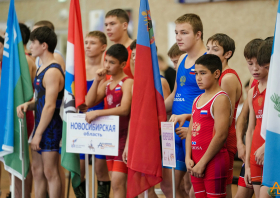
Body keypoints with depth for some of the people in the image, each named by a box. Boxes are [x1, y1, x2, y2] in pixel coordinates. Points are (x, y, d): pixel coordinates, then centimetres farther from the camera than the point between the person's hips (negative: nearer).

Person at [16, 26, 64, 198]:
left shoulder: (53, 71, -18)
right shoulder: (42, 69, 13)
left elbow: (50, 106, -21)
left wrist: (39, 134, -19)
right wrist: (27, 105, 0)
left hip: (51, 127, -10)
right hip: (40, 125, 10)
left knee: (50, 173, -4)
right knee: (37, 170, 14)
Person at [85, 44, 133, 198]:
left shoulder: (127, 82, -10)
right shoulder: (106, 84, 14)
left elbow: (124, 109, -22)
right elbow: (89, 102, 7)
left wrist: (97, 113, -22)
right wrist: (96, 80, -2)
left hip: (124, 135, -8)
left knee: (117, 182, -13)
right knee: (116, 183, 9)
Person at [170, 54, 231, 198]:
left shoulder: (221, 99, -9)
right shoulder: (197, 100, 18)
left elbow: (220, 135, -16)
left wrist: (203, 163, -15)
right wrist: (188, 158, 2)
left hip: (214, 160, -8)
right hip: (196, 162, 8)